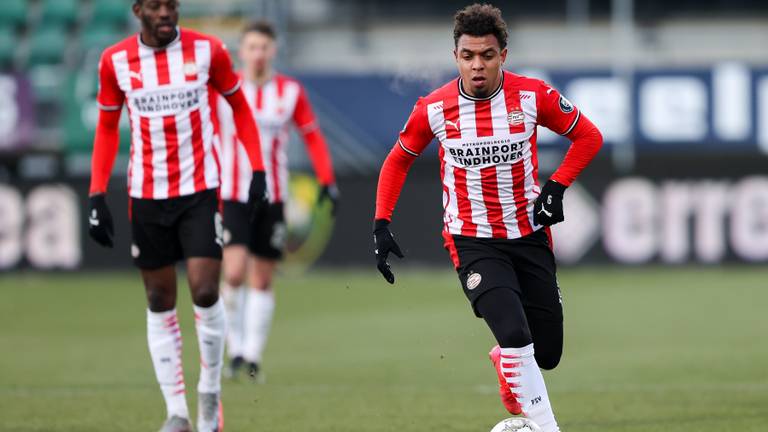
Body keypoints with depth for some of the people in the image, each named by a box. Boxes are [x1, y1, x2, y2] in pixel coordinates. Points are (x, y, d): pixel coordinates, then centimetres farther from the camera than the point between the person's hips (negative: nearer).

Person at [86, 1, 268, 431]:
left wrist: (259, 172, 0)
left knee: (205, 292, -11)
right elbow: (107, 128, 9)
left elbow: (239, 107, 7)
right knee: (159, 302, 5)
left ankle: (211, 394, 10)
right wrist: (98, 195, 2)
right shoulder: (116, 61, -2)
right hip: (147, 196, 2)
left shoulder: (208, 51, -5)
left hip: (200, 190, -2)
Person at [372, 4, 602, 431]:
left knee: (547, 354, 7)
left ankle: (506, 364, 43)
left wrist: (557, 187, -8)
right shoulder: (434, 109, -9)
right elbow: (399, 160, 9)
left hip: (529, 235, 2)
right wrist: (381, 225, 2)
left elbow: (588, 136, 5)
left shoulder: (533, 96, -10)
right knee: (515, 336, -25)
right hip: (472, 240, -2)